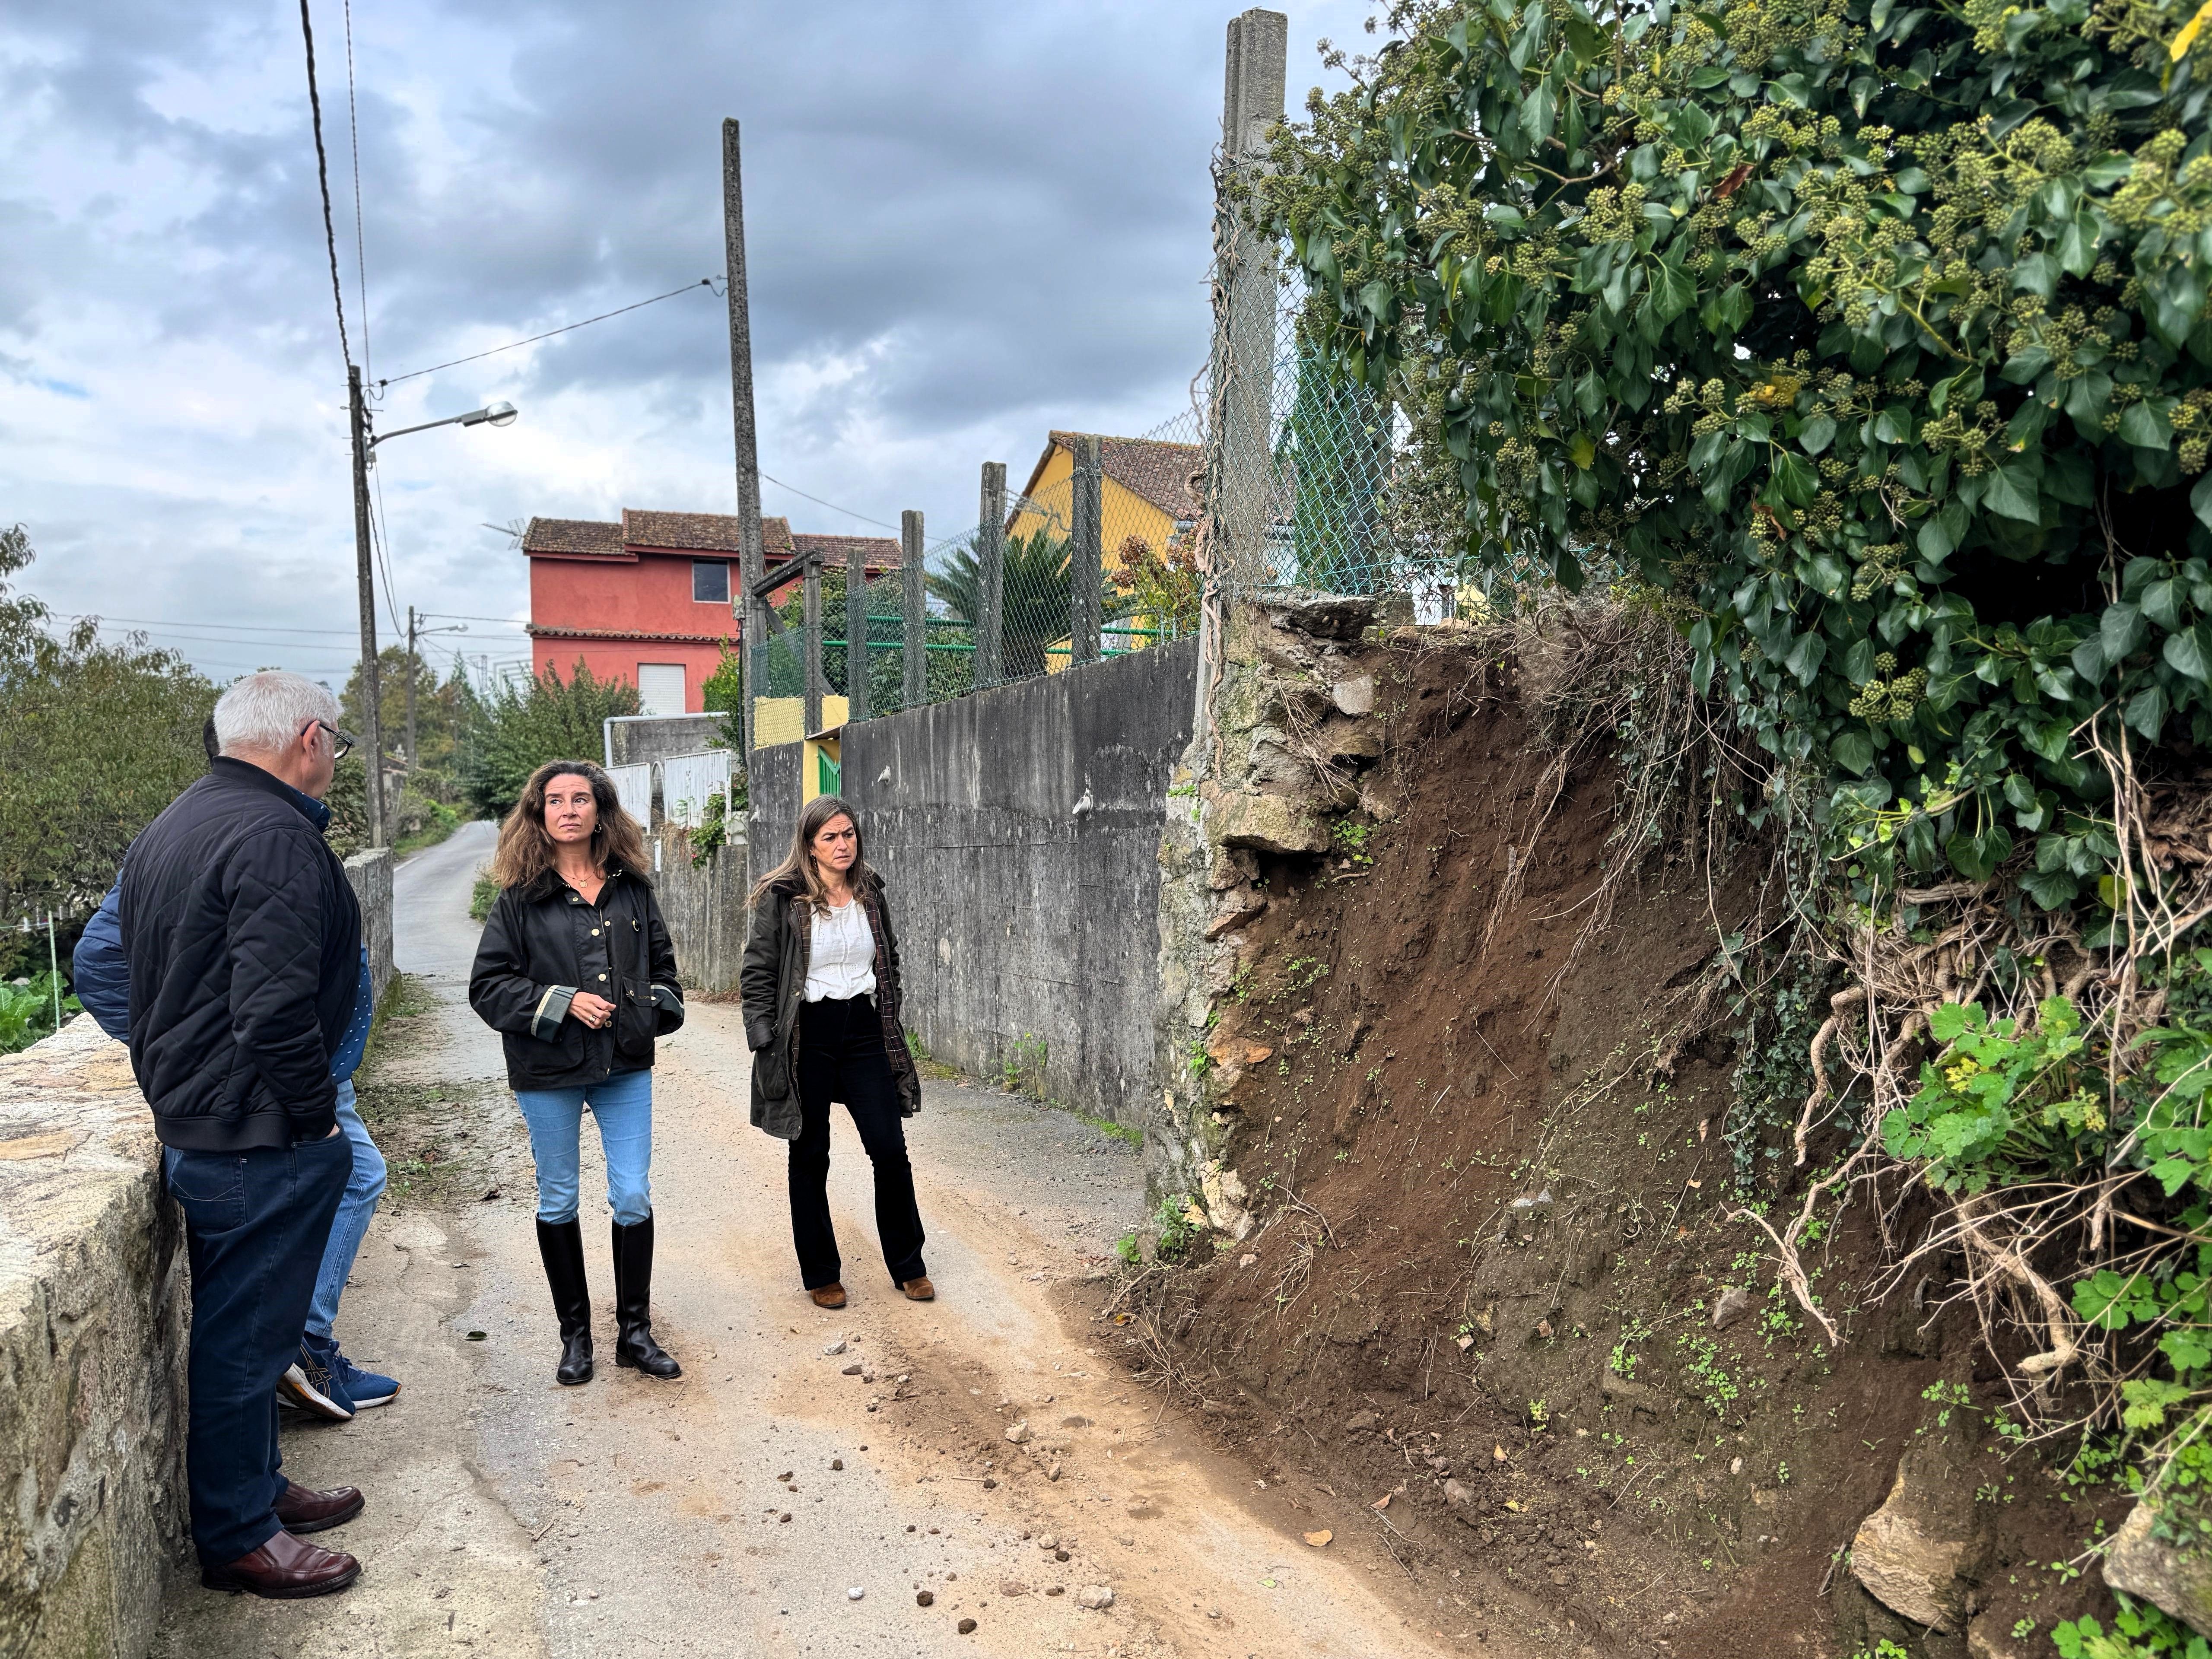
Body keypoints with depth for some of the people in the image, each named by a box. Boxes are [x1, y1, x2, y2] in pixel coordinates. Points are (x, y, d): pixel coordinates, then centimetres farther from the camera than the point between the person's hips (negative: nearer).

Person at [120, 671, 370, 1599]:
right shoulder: (276, 837, -21)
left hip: (189, 1125, 10)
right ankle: (238, 1539, 17)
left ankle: (255, 1488, 36)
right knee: (245, 1336, 3)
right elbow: (276, 1008, -28)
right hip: (257, 1138, -10)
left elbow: (124, 970, 21)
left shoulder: (167, 830, 13)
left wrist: (172, 1084, 21)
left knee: (234, 1324, 21)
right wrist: (315, 1115, -16)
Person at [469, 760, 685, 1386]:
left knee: (634, 1197, 3)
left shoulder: (632, 887, 3)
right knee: (558, 1200, 11)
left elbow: (661, 960, 15)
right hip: (549, 1074, -2)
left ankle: (634, 1331, 18)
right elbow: (488, 985, -8)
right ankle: (575, 1335, 26)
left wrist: (660, 1007, -3)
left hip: (626, 1065, 2)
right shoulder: (520, 897, -6)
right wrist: (563, 1003, -17)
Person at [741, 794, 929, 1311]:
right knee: (811, 1157, 8)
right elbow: (758, 971, -4)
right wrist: (764, 1037, -10)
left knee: (890, 1149, 1)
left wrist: (890, 1026, 14)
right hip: (808, 1037, -3)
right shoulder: (783, 899, -6)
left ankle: (908, 1266, 17)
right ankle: (821, 1274, 22)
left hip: (864, 1032, 3)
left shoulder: (871, 895, 7)